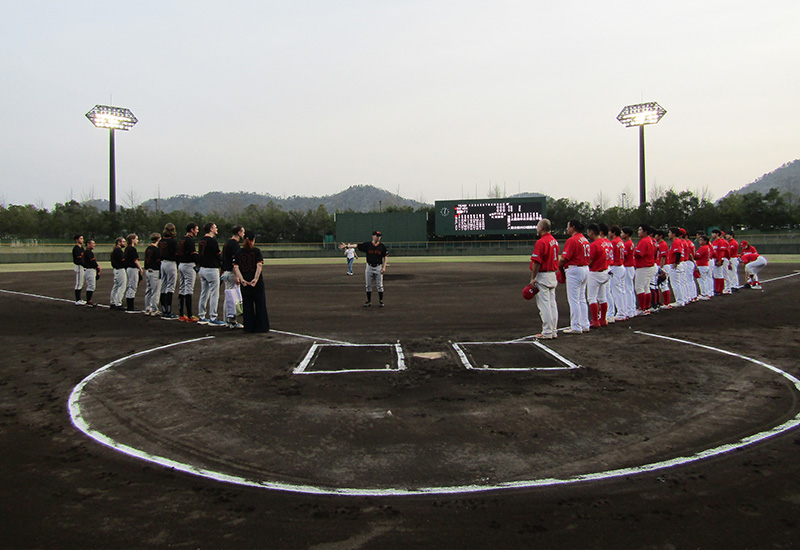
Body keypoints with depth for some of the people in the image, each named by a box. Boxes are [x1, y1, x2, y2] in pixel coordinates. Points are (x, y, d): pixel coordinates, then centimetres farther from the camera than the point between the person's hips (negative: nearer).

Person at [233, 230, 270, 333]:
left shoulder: (239, 253, 4)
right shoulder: (256, 251, -3)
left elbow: (235, 267, -6)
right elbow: (259, 265, -15)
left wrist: (241, 279, -13)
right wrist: (256, 278, -20)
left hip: (244, 283, 2)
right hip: (257, 282, -2)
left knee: (247, 305, 9)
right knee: (260, 305, 7)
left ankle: (249, 327, 11)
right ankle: (262, 327, 9)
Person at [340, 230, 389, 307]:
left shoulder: (382, 246, -1)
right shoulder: (367, 245, -1)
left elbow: (385, 257, 3)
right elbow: (356, 246, -8)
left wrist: (384, 267, -7)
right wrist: (346, 246, -20)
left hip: (378, 268, -1)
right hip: (369, 267, 1)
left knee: (380, 286, 1)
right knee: (368, 286, 6)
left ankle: (381, 301, 12)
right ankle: (369, 301, 16)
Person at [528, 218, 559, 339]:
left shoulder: (541, 242, -17)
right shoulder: (554, 241, 11)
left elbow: (537, 262, -20)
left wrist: (533, 278, -15)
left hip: (542, 276, -9)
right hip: (553, 275, 9)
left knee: (544, 304, -4)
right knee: (552, 303, 11)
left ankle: (547, 332, -2)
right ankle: (553, 331, 16)